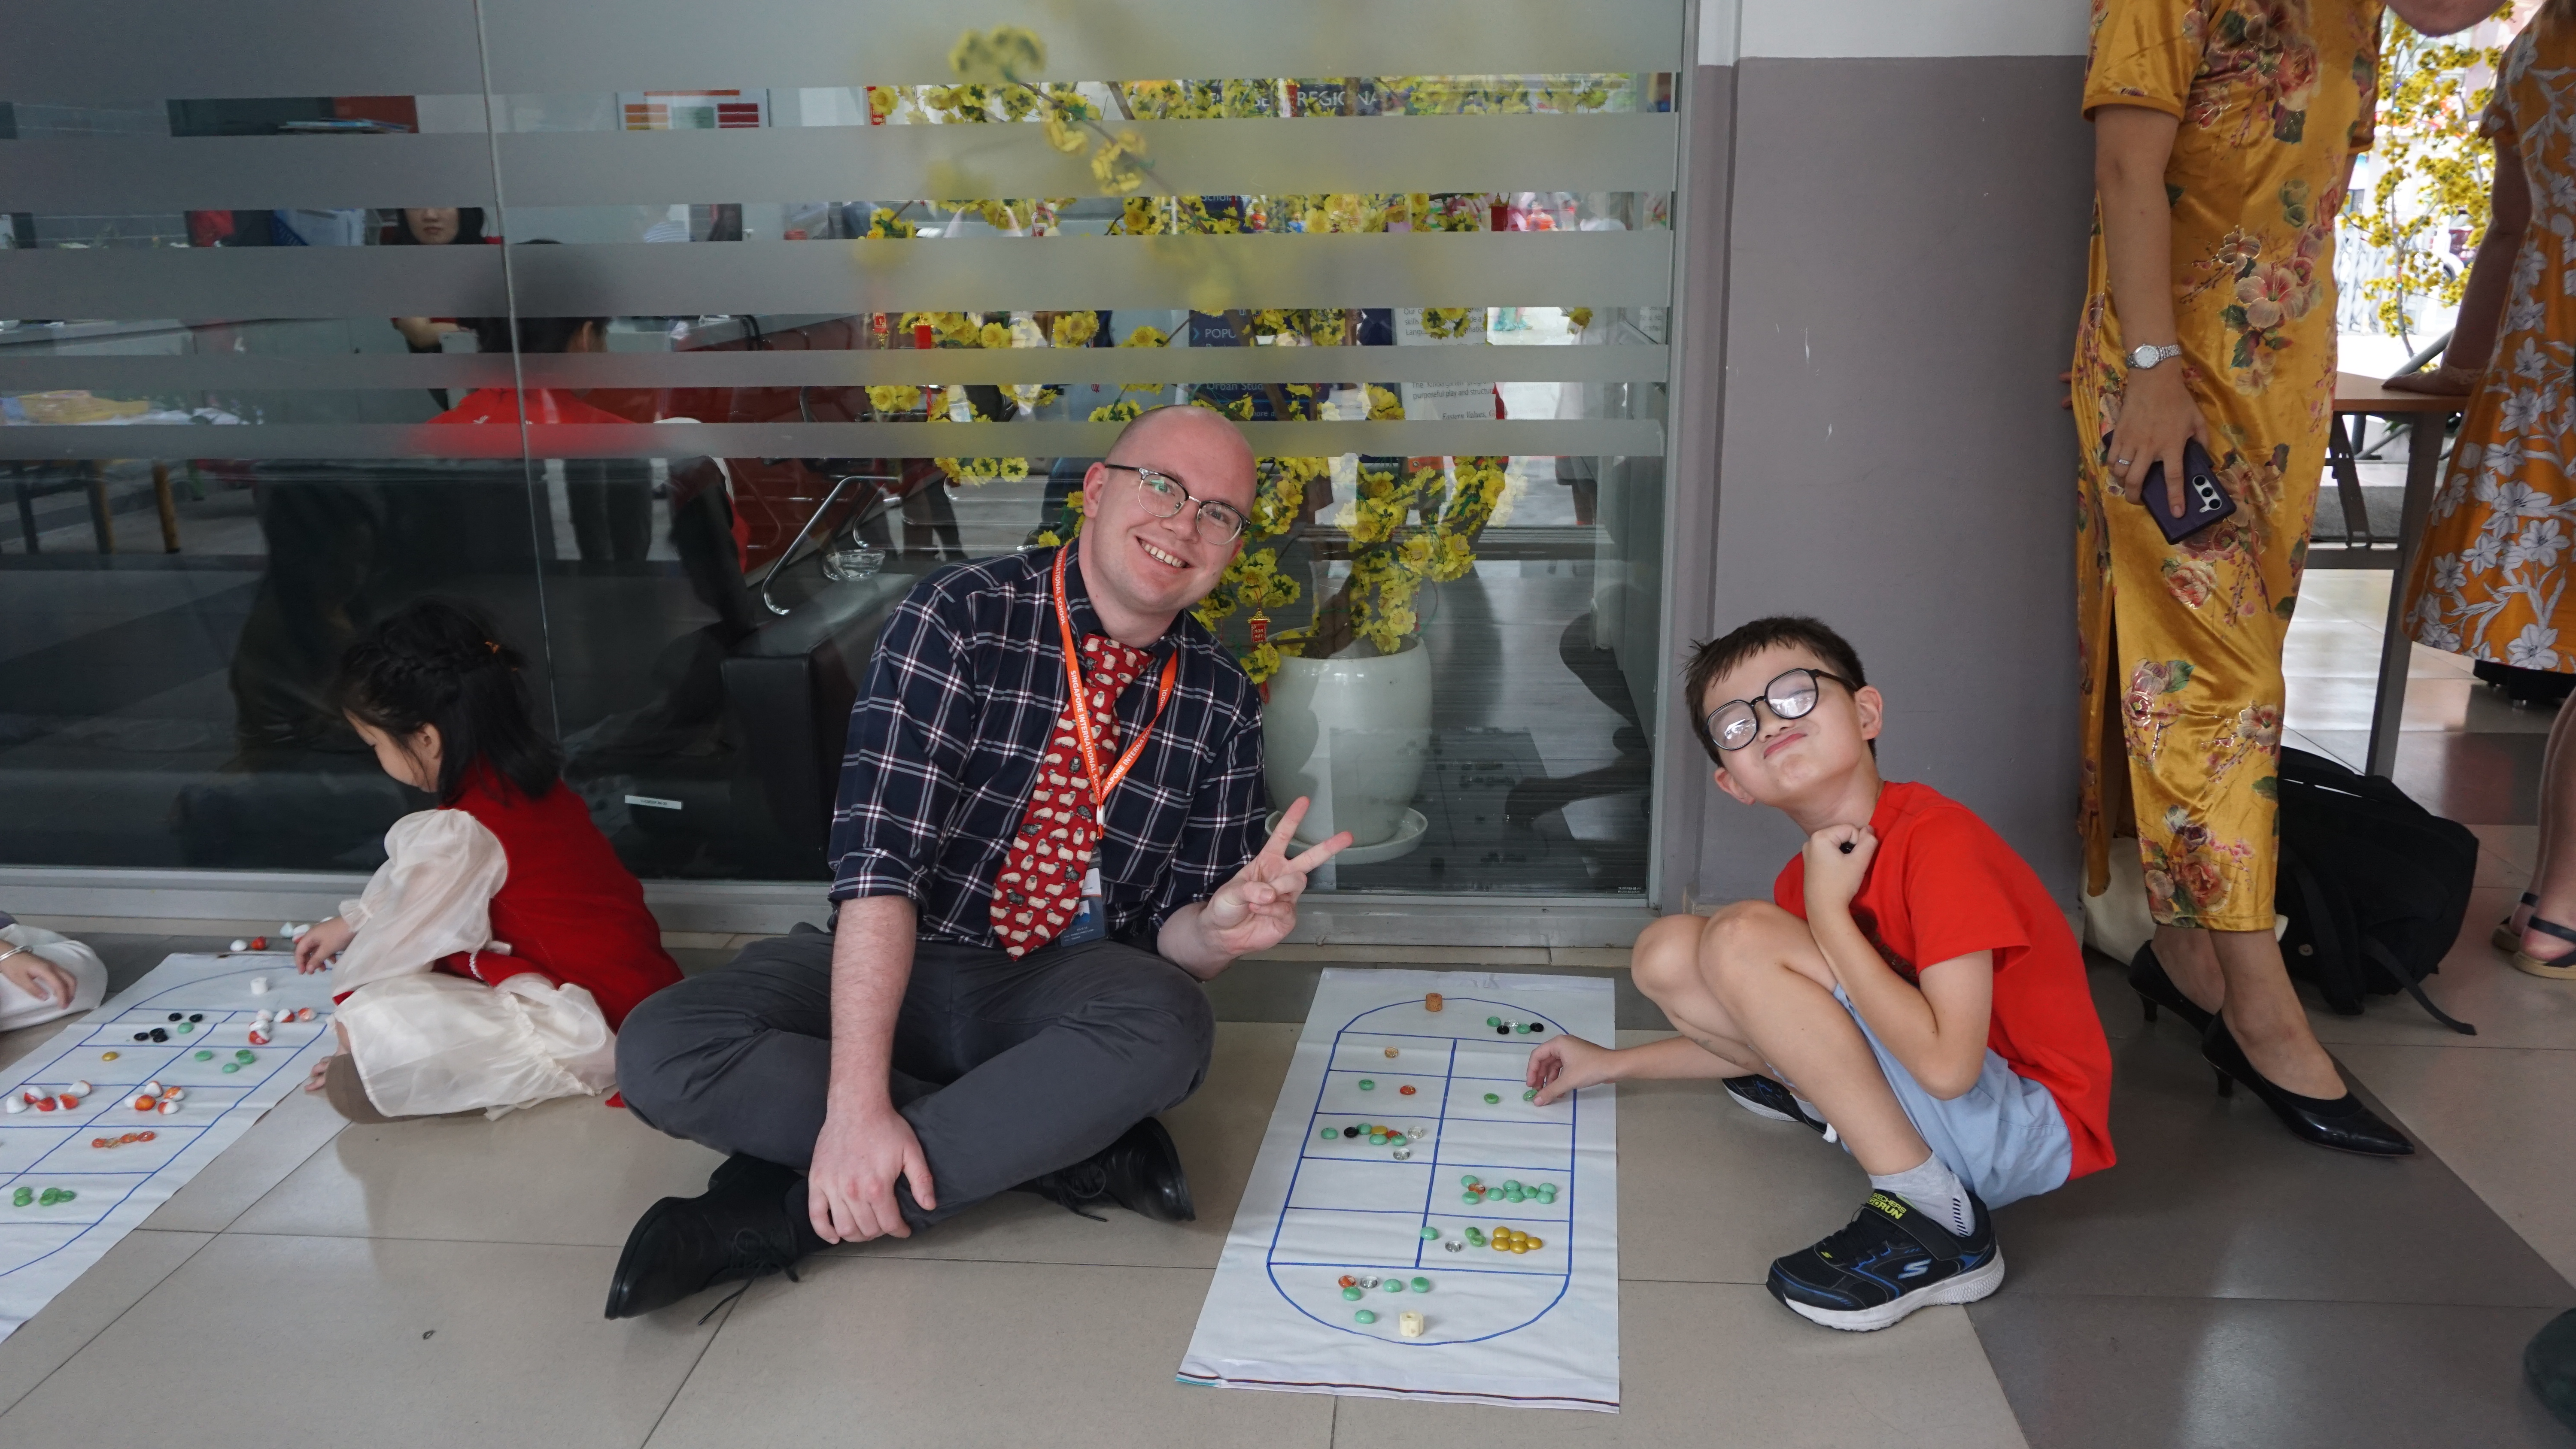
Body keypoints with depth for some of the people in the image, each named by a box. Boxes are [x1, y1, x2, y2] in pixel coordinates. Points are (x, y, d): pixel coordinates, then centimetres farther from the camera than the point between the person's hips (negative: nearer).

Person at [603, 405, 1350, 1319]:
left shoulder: (1222, 703, 0)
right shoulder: (958, 618, -11)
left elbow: (1170, 938, 3)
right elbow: (879, 856, -21)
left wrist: (1220, 925, -23)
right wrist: (857, 1098, -31)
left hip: (1060, 1001, 1)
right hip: (898, 967, -1)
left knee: (1166, 1024, -34)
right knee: (661, 1053, -27)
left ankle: (784, 1215, -24)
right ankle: (1073, 1151, -22)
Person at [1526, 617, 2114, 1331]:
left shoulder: (1937, 838, -22)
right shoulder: (1809, 875, 4)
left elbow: (1947, 1066, -30)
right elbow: (1775, 1026, 19)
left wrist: (1829, 913, -22)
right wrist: (1613, 1063, 17)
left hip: (2032, 1128, -8)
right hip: (1924, 1085, 8)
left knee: (1744, 936, -26)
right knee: (1667, 953, -1)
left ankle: (1933, 1220, -20)